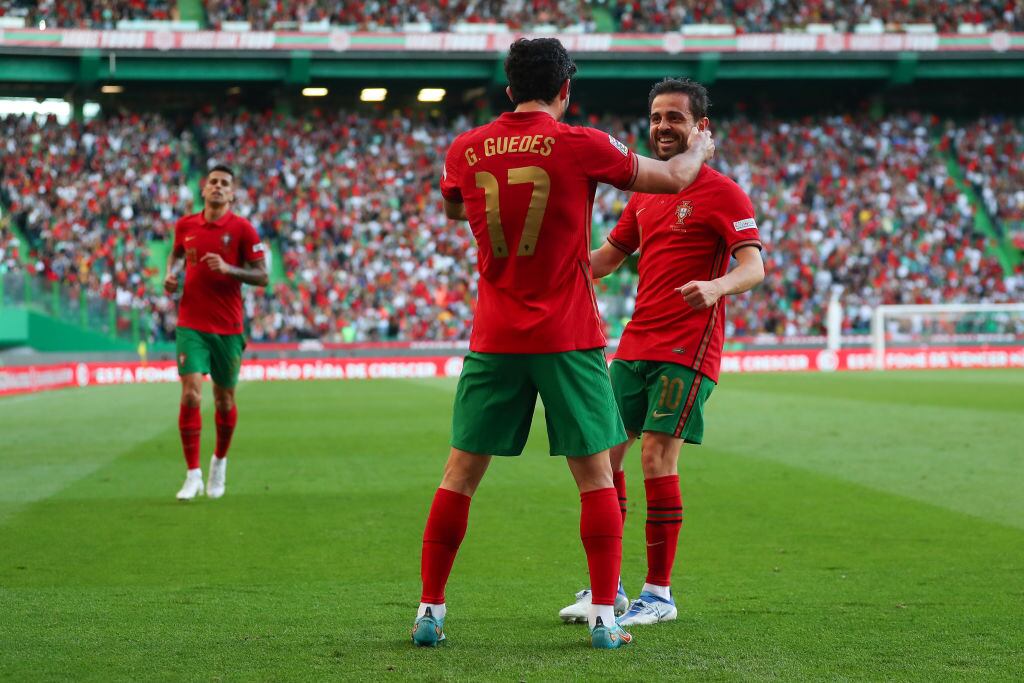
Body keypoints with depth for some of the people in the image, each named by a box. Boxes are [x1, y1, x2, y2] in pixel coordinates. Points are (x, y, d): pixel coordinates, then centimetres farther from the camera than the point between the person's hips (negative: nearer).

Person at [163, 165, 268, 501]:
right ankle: (193, 475, -6)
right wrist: (171, 273, 5)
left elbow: (261, 276, -4)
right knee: (190, 395, -12)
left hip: (228, 328, -1)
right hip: (191, 325, 1)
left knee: (224, 400, 8)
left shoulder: (242, 229, -4)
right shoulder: (185, 226, 6)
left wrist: (227, 269, -19)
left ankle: (219, 462, 34)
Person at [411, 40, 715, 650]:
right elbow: (674, 178, 5)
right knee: (595, 476, 6)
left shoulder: (467, 150, 3)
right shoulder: (581, 146, -6)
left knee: (460, 476, 9)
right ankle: (604, 617, 4)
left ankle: (430, 611, 11)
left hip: (493, 340, 3)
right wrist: (701, 148, 26)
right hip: (570, 341, -2)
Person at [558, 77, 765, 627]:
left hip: (688, 349, -7)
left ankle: (659, 595, 0)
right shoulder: (643, 193, 17)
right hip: (634, 346, 7)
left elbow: (754, 267, -15)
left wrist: (716, 286, -36)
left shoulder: (722, 193, -5)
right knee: (603, 453, 3)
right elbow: (602, 260, 25)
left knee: (657, 459, -10)